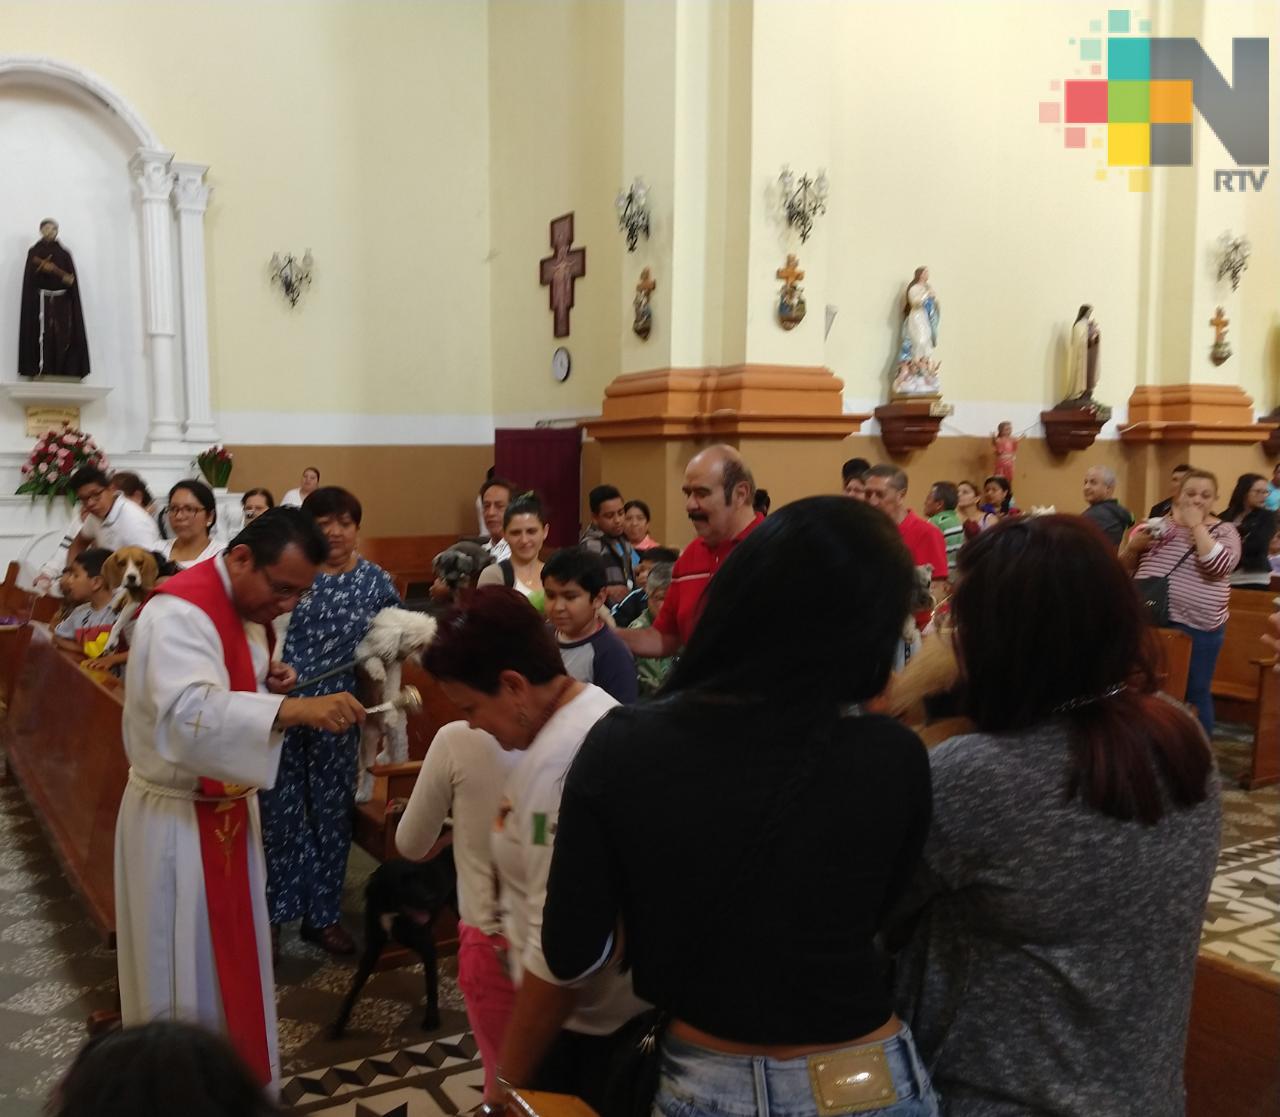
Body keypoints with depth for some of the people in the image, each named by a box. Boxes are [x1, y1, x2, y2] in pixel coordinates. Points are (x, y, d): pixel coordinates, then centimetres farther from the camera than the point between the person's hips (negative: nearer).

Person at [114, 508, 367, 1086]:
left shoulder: (244, 607, 4)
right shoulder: (181, 612, -26)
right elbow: (187, 713, -41)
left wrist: (265, 680, -2)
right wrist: (294, 709, -50)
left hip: (226, 810, 9)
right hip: (177, 819, -9)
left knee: (230, 960, 20)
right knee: (187, 975, 5)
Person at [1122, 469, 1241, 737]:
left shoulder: (1224, 531, 0)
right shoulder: (1159, 522, 9)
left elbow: (1219, 566, -20)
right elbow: (1126, 565, 12)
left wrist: (1196, 525, -16)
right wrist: (1134, 545, -9)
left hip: (1196, 627, -3)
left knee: (1194, 694, 4)